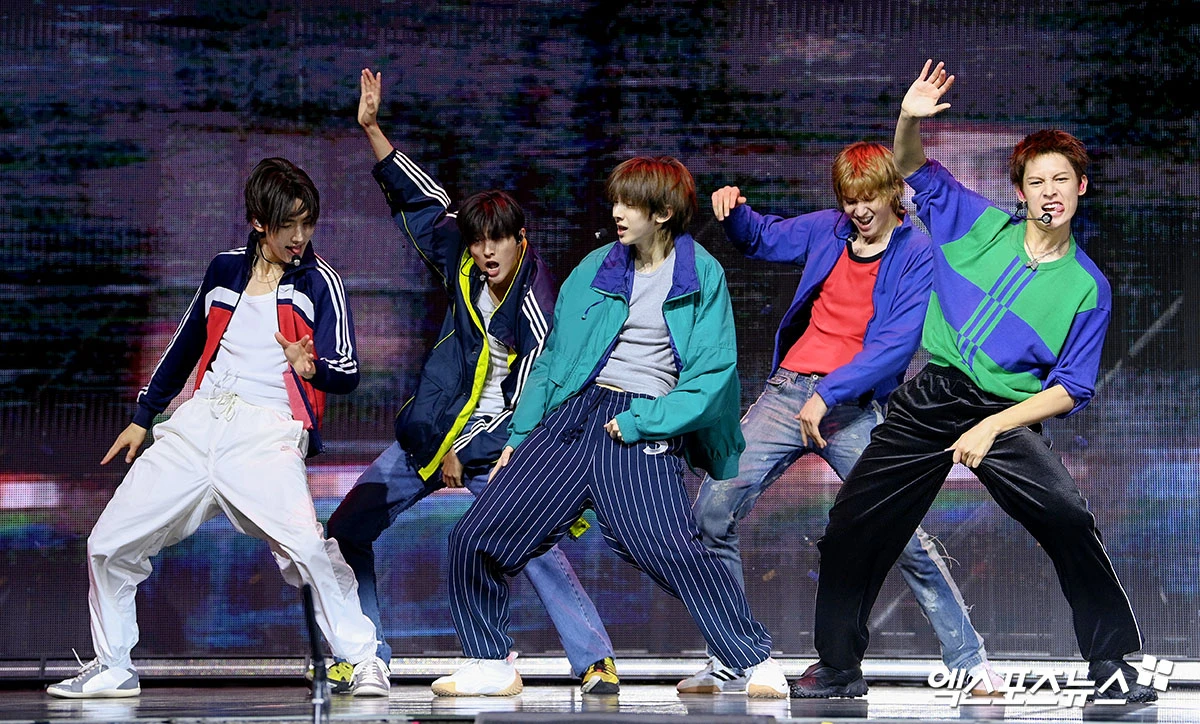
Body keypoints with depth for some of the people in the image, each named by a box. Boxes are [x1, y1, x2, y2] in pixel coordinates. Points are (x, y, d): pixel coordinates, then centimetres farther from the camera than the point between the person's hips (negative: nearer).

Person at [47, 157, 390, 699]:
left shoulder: (319, 281, 3)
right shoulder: (225, 270, 16)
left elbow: (348, 374, -4)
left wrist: (312, 367, -26)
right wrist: (143, 416, 31)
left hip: (267, 435, -5)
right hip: (195, 426, 5)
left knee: (307, 547, -29)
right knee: (108, 545, 3)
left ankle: (363, 662, -16)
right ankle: (112, 669, 20)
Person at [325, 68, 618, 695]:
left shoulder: (535, 308, -17)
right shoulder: (464, 267, 0)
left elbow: (528, 403, -16)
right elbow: (421, 199, 10)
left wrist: (462, 453, -12)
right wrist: (372, 130, 6)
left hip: (491, 453, -7)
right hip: (426, 438, 7)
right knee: (345, 532, 3)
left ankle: (596, 662, -16)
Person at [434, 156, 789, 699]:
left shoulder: (703, 277, 2)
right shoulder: (594, 269, 15)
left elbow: (713, 375, -6)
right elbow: (552, 358, 20)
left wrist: (637, 421, -13)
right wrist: (519, 438, 14)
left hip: (644, 433, -5)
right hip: (573, 413, 5)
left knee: (673, 549, -26)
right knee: (475, 537, -2)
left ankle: (757, 663, -12)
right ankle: (490, 666, 15)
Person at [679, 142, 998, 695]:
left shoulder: (918, 255, -4)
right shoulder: (827, 230, 10)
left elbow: (897, 344, -15)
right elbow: (762, 239, 28)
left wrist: (828, 393, -22)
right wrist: (734, 212, 5)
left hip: (854, 406, -5)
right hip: (787, 392, 5)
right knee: (712, 509, -6)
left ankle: (969, 661, 4)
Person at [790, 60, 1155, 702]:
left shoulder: (1087, 287, -3)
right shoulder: (981, 226, 5)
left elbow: (1070, 389, -4)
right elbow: (913, 172, 16)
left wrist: (991, 429, -15)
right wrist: (910, 120, -7)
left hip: (1005, 416, -3)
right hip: (929, 401, 3)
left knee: (1068, 517, -28)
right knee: (850, 529, 4)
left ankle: (1112, 664, -17)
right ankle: (838, 668, 23)